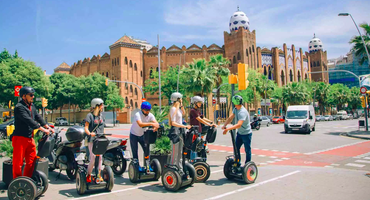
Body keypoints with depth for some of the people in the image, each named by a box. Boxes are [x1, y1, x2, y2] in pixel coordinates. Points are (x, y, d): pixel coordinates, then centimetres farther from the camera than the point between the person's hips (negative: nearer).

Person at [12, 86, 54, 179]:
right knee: (18, 162, -3)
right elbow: (29, 121, -22)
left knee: (31, 161, 11)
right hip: (20, 138, -8)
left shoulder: (32, 106, 14)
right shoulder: (19, 107, -14)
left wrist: (48, 127, 0)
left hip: (30, 138, 9)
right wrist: (43, 129, -25)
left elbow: (38, 117, 12)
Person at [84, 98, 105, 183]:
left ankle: (99, 175, 12)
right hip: (92, 140, -6)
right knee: (93, 158, -7)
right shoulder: (90, 115, -4)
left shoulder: (101, 115, 16)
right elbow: (86, 128, -11)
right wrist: (90, 133, -29)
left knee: (100, 157, 4)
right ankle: (88, 175, 11)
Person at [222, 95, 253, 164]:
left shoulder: (242, 112, -30)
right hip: (239, 133, 8)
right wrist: (224, 125, -18)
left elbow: (239, 125, -39)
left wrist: (228, 129, -44)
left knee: (247, 150, 4)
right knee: (236, 148, 9)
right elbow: (230, 118, -1)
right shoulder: (235, 109, -1)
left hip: (246, 133, -8)